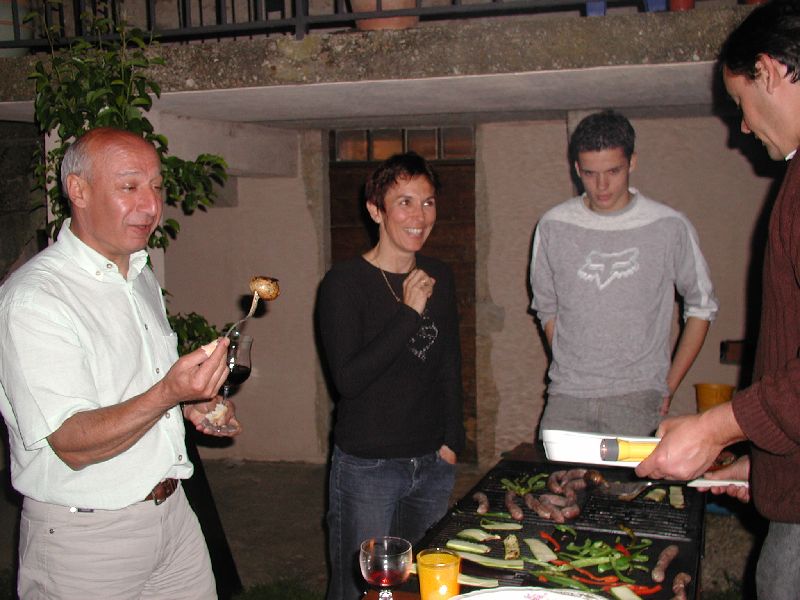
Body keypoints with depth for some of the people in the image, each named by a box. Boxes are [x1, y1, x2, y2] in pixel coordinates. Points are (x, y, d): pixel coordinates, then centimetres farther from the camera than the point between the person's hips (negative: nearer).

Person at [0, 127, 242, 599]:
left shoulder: (142, 277, 9)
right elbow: (72, 446, -24)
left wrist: (192, 403, 3)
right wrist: (167, 394, -38)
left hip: (171, 509, 8)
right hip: (85, 538, -7)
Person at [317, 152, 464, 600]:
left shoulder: (440, 277, 7)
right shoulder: (345, 282, -12)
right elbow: (347, 378, -20)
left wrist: (451, 442, 6)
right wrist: (409, 313, -21)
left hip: (433, 465, 6)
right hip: (367, 467, -5)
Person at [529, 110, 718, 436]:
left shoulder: (669, 227, -1)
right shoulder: (553, 226, 5)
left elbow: (701, 307, 9)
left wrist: (668, 386, 6)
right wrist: (568, 371, 7)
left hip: (636, 396, -2)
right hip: (567, 396, 2)